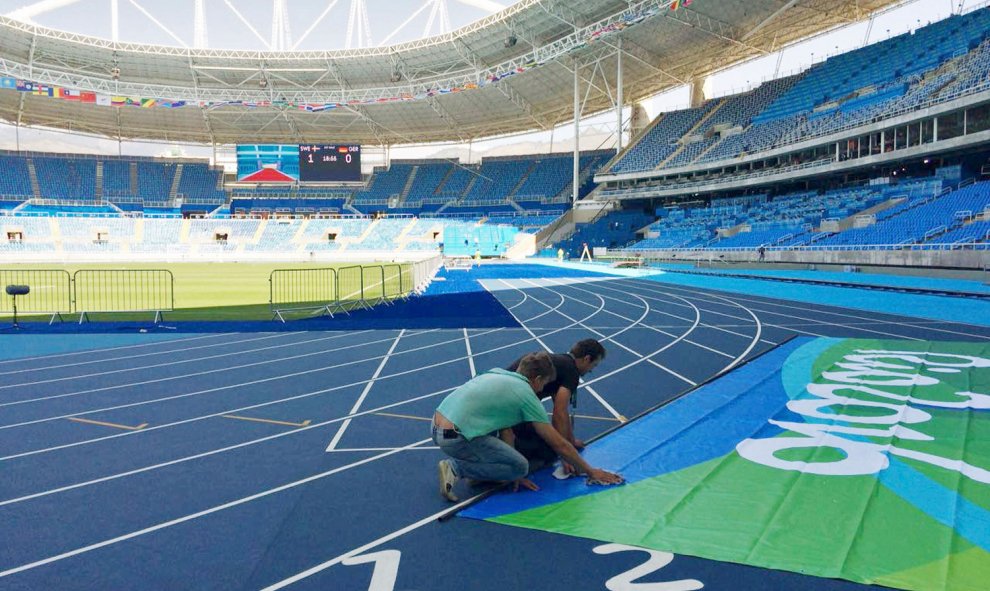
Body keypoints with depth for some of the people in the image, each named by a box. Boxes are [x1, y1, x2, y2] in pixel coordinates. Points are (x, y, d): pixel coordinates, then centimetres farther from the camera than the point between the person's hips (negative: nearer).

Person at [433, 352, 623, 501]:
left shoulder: (498, 373, 18)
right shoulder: (527, 396, -3)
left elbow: (505, 426, 21)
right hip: (455, 438, -9)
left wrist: (512, 473, 22)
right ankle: (454, 468, -5)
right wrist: (591, 472, 16)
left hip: (437, 426, 9)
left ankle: (475, 466, 17)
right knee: (521, 466, -3)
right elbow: (560, 445, 3)